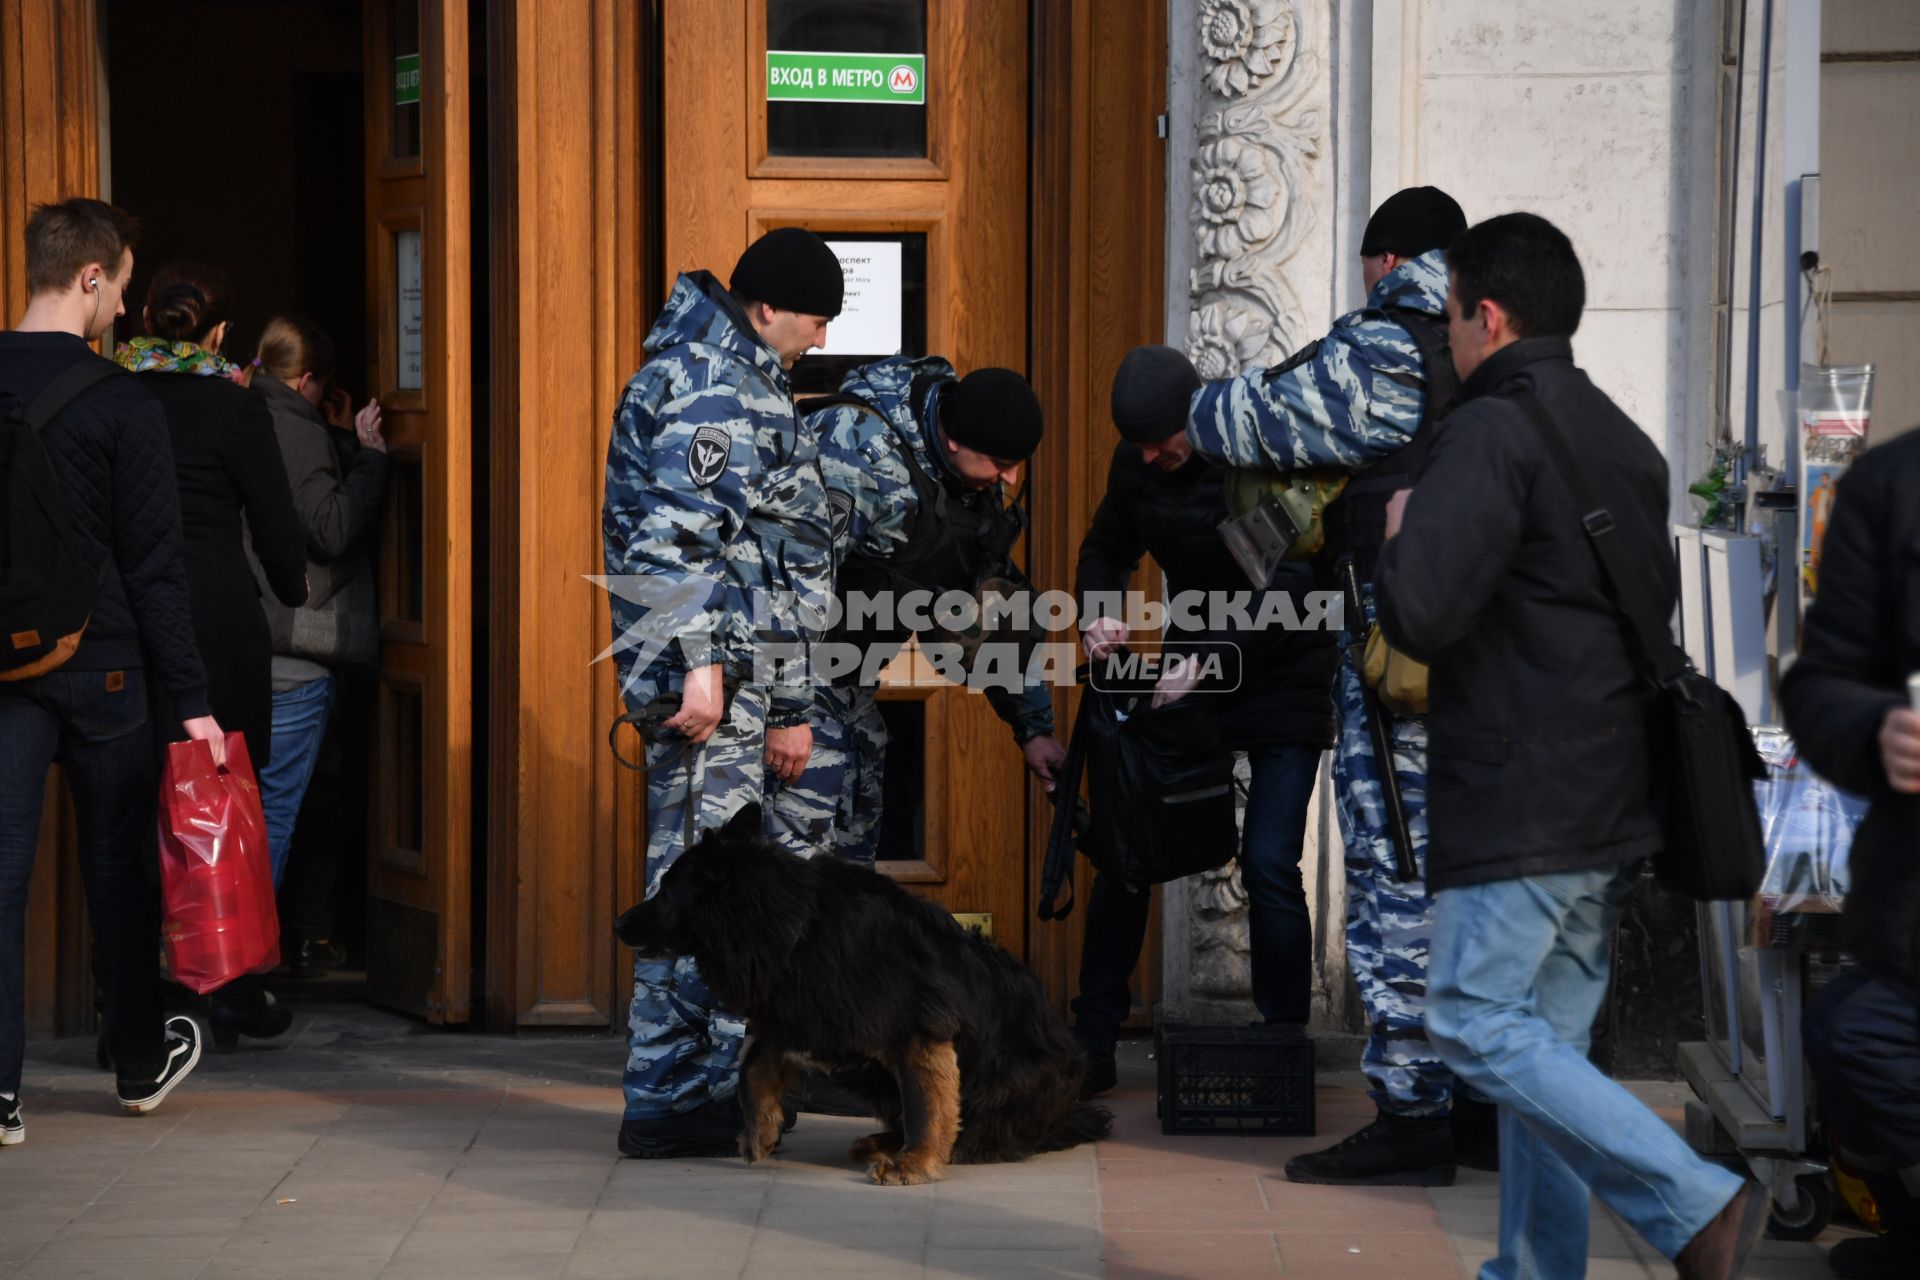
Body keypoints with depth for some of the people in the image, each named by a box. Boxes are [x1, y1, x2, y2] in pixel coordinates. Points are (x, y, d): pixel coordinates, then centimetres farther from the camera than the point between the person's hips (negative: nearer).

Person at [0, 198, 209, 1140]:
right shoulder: (120, 405, -10)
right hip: (100, 665, -2)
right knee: (118, 868, 13)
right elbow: (154, 566, -10)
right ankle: (140, 1062, 28)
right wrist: (190, 699, -7)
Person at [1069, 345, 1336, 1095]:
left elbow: (1292, 589, -24)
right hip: (1188, 676, 5)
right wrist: (1096, 613, -7)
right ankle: (1092, 1046, 9)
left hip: (1282, 676, -5)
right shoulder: (1137, 463, -2)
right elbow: (1107, 546, 14)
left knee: (1268, 863, -14)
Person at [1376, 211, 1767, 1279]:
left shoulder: (1495, 430, -12)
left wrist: (1399, 535, -2)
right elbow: (1659, 611, 26)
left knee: (1477, 1023, -8)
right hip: (1616, 803, 9)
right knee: (1547, 1038, 12)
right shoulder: (1627, 441, 17)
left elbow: (1421, 613, -21)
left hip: (1524, 800, -9)